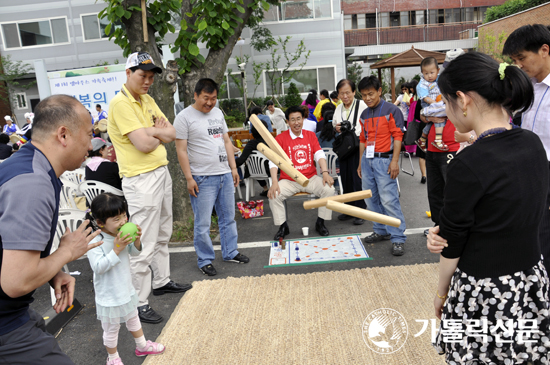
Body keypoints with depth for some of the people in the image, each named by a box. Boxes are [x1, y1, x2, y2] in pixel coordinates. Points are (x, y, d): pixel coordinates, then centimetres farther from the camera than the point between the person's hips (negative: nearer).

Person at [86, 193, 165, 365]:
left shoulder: (121, 235, -8)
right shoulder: (95, 242, -27)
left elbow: (134, 252, 4)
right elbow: (98, 267, -31)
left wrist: (136, 241, -17)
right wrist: (116, 249, -36)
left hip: (126, 290, 7)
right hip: (109, 296, -7)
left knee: (133, 319, 27)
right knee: (111, 329, 14)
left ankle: (142, 346, 49)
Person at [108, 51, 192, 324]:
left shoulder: (148, 100, 12)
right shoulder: (120, 103, -15)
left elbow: (171, 133, 8)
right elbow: (144, 144, -23)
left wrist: (151, 132, -11)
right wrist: (159, 136, -2)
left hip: (162, 173, 9)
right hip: (141, 180, -9)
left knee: (162, 236, 20)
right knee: (144, 245, -3)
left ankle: (161, 281, 37)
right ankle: (138, 302, 10)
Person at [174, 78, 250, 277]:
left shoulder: (218, 113, 13)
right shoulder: (184, 117, -7)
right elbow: (181, 150, -10)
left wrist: (233, 168, 13)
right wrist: (189, 178, -14)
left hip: (225, 175, 7)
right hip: (203, 178, -6)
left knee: (228, 218, 15)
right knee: (203, 224, 0)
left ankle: (230, 253, 29)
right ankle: (205, 261, 15)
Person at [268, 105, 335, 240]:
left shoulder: (311, 135, 7)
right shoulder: (280, 138, -3)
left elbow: (319, 154, -2)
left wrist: (325, 172, -19)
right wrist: (275, 182, -25)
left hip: (311, 178, 2)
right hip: (289, 181, -2)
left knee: (329, 189, -21)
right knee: (274, 195, -26)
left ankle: (320, 223, -2)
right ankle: (283, 227, -3)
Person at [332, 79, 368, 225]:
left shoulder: (362, 105, -7)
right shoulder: (338, 108, 13)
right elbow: (334, 125, 24)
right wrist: (336, 128, 1)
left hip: (358, 147, -6)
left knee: (357, 179, -5)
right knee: (345, 179, 11)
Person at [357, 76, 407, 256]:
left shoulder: (391, 110, -4)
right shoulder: (364, 115, 15)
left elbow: (398, 136, -8)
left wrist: (395, 160, -15)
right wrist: (361, 162, 18)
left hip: (384, 159, -7)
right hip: (367, 160, 7)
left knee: (388, 199, -10)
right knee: (371, 199, 10)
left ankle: (398, 238, -2)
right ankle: (381, 231, 24)